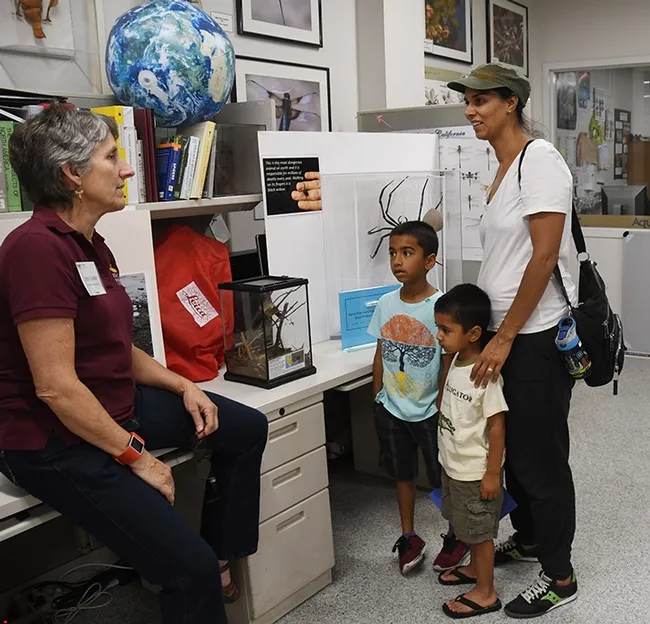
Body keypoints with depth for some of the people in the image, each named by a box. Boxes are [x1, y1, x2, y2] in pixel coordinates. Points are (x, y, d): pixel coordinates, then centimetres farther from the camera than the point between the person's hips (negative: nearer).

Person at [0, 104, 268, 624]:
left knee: (247, 427, 15)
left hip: (118, 404, 10)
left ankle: (222, 557, 27)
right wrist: (135, 456, -20)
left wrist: (182, 386, 3)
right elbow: (56, 387, -27)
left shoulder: (88, 244, 7)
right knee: (190, 568, -16)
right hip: (56, 443, -10)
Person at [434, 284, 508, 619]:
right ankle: (475, 568, 47)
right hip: (453, 465, 8)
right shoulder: (456, 361, -2)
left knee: (480, 531, 9)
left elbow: (497, 427, -23)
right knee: (466, 526, 26)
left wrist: (492, 474, -18)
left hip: (475, 472, -8)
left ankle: (485, 593, 26)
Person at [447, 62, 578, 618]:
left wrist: (504, 338, -18)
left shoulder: (539, 160, -14)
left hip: (537, 337, -8)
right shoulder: (503, 170, 12)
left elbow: (544, 256, -20)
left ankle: (560, 577, 20)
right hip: (506, 332, 9)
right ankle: (528, 538, 40)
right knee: (513, 446, 19)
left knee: (539, 457, 3)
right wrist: (488, 330, 14)